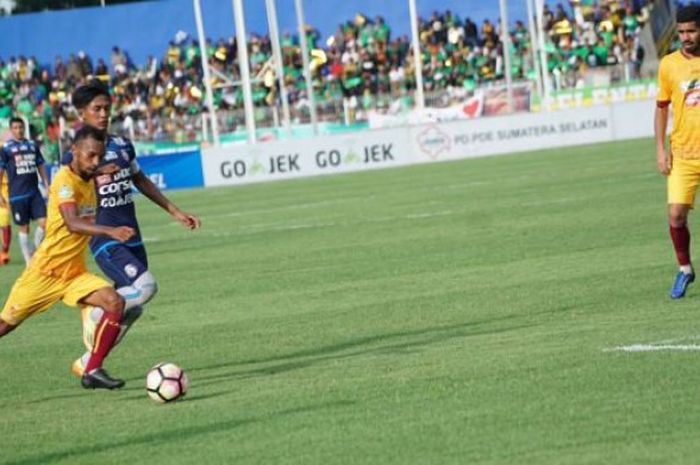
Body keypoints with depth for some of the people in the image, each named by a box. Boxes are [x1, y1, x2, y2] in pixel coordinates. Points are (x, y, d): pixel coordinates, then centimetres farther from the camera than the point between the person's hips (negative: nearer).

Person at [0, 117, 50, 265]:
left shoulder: (33, 146, 10)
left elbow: (41, 167, 17)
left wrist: (47, 186, 9)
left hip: (35, 192, 3)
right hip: (17, 195, -3)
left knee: (43, 222, -7)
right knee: (24, 228, 3)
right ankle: (29, 260, 12)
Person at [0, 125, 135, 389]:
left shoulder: (89, 181, 6)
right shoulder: (65, 180, -20)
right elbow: (72, 224, -37)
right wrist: (110, 231, -49)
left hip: (76, 273, 7)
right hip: (46, 271, -7)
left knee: (115, 303, -15)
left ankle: (92, 372, -13)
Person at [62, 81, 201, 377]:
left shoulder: (123, 146, 11)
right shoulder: (74, 156, -8)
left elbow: (141, 181, 23)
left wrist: (175, 212, 22)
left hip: (131, 238, 7)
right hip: (105, 240, -7)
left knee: (130, 309, 6)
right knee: (145, 286, -26)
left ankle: (87, 364, 18)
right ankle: (95, 313, -3)